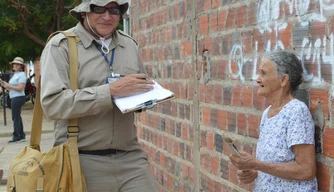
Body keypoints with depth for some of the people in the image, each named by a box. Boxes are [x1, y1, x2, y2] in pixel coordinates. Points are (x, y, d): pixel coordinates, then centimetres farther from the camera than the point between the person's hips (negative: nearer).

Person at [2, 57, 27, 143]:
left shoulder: (21, 75, -11)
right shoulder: (15, 74, 18)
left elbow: (20, 88, -19)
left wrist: (9, 86, -16)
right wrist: (5, 85, 3)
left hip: (18, 98, -10)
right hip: (14, 98, 10)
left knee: (15, 117, -8)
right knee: (17, 117, 13)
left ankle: (17, 136, -6)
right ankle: (21, 136, 19)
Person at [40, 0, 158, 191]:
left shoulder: (130, 45, 11)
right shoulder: (60, 46, -5)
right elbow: (53, 103, -16)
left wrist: (146, 97, -2)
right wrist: (110, 91, -22)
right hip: (82, 160, -4)